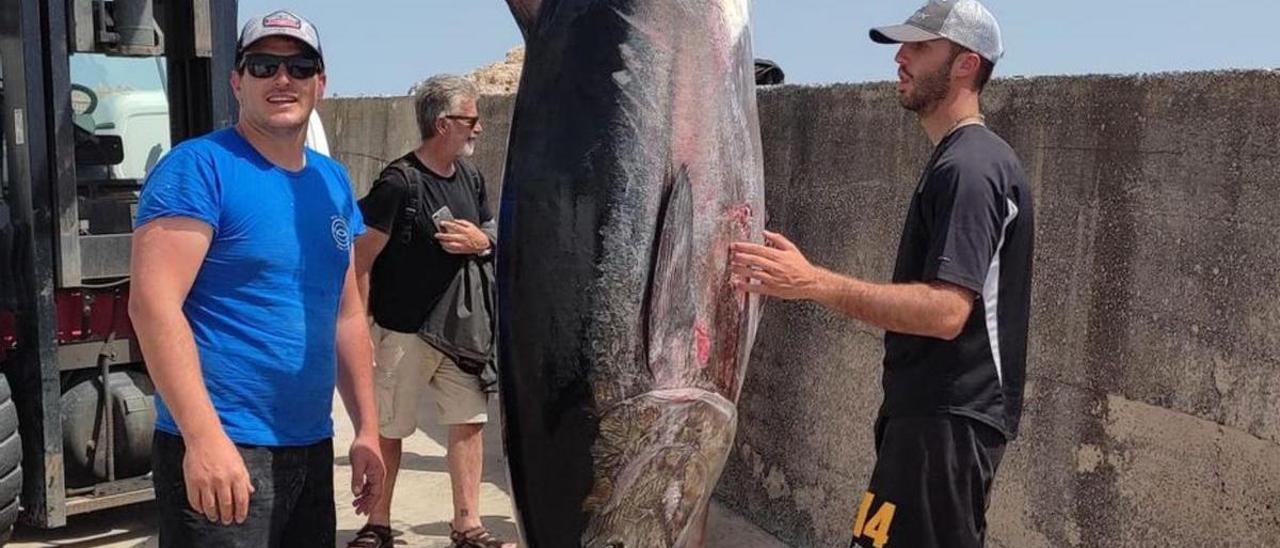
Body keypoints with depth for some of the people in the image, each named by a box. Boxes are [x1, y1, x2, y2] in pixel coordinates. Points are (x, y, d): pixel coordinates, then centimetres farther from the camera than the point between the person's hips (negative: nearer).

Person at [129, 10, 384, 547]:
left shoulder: (333, 181, 11)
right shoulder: (200, 167, -10)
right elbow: (153, 303, -18)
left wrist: (367, 429, 12)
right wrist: (205, 437, -25)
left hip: (313, 447, 7)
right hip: (220, 451, -7)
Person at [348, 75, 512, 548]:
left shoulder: (470, 177, 6)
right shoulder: (400, 182, -15)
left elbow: (495, 236, 18)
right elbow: (360, 261, -15)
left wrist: (482, 242, -6)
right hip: (402, 332, -6)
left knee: (469, 421, 6)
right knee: (388, 429, 7)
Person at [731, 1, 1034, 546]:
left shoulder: (969, 168, -16)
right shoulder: (966, 160, 17)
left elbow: (946, 311, -25)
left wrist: (814, 282, -29)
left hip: (945, 421, -11)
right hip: (937, 412, 11)